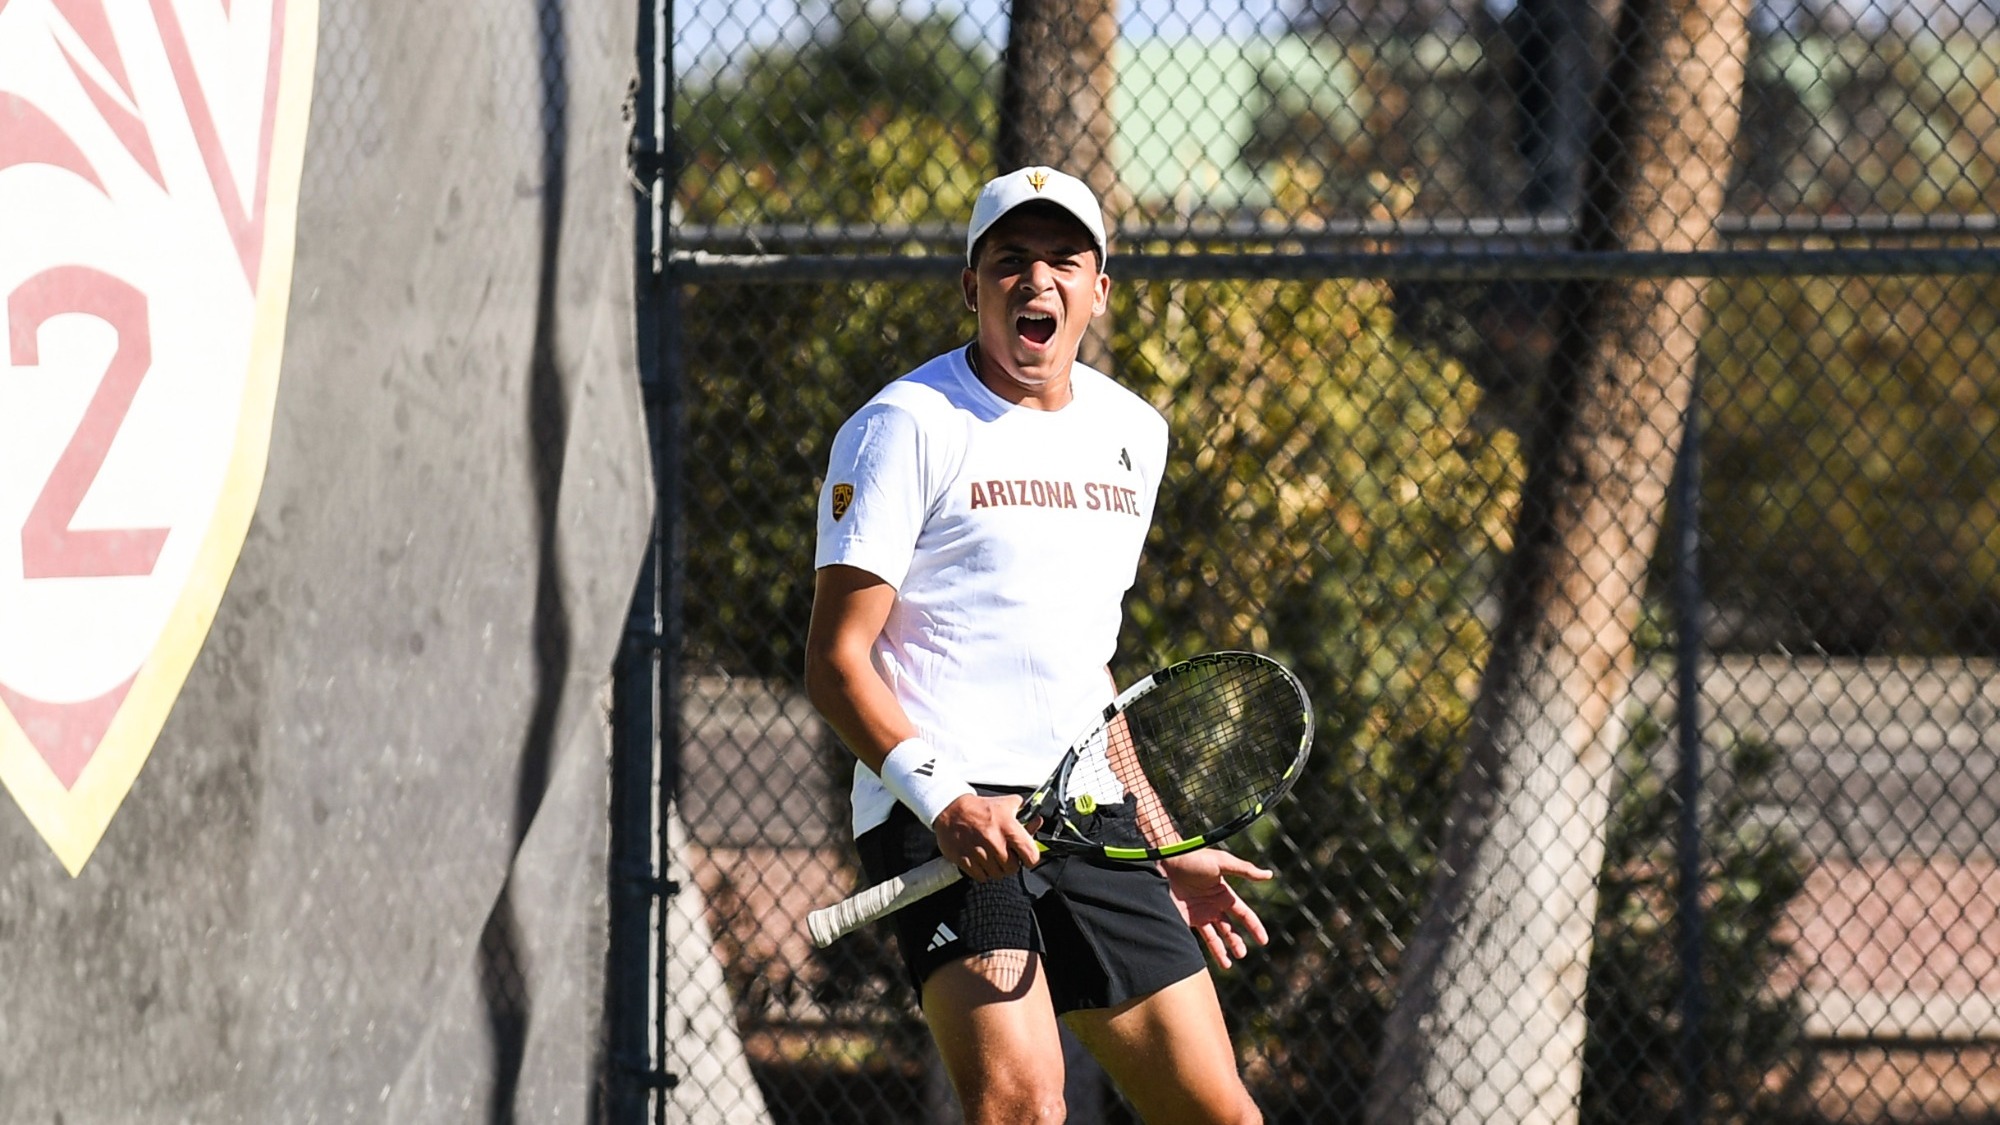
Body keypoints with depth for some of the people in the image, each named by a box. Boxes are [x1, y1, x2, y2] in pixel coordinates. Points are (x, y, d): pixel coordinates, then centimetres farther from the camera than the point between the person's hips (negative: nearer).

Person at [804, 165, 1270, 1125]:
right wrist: (941, 793, -23)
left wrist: (1163, 848, 24)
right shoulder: (907, 426, -5)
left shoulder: (1133, 433, 16)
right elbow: (837, 658, -9)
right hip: (944, 822, -7)